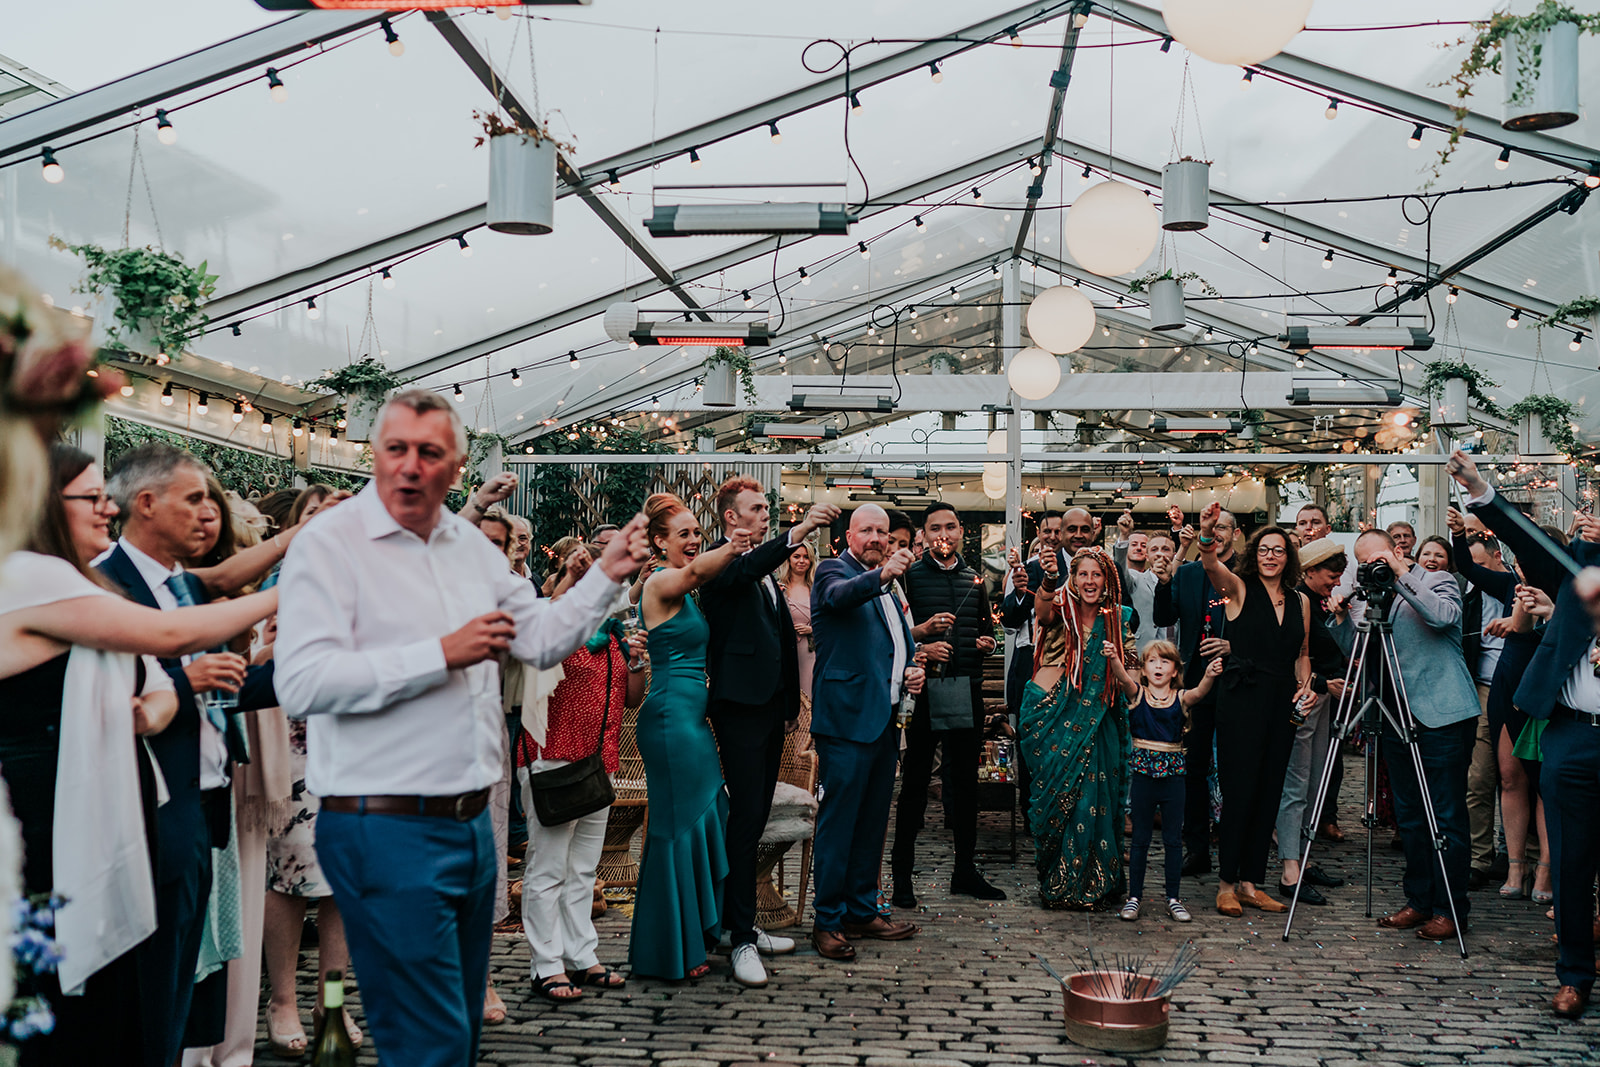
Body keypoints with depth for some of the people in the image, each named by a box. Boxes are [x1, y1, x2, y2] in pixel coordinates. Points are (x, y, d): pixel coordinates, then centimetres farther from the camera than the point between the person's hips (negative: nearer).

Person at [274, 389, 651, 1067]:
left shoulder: (471, 545, 13)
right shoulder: (331, 542, -10)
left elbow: (542, 641, 20)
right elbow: (302, 683, -22)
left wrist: (606, 575, 7)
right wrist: (443, 655, -21)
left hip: (472, 825, 8)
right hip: (387, 831, -8)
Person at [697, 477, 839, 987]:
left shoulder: (766, 565, 19)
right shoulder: (719, 561, -7)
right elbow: (745, 572, -33)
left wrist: (790, 703, 21)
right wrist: (800, 530, -44)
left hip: (770, 705, 9)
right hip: (740, 705, -9)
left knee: (755, 817, 12)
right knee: (746, 818, -10)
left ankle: (739, 921, 21)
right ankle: (742, 940, -7)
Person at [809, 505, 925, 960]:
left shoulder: (888, 589, 20)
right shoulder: (834, 571, -5)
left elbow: (903, 644, 31)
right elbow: (839, 596, -29)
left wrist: (912, 670, 9)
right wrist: (881, 575, -48)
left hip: (885, 720, 9)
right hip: (847, 718, -8)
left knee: (873, 821, 14)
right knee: (838, 820, -6)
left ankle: (862, 911, 24)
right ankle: (827, 921, 1)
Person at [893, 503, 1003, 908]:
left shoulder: (974, 579, 15)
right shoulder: (910, 576, 0)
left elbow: (987, 625, 24)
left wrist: (988, 642, 3)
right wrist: (922, 648, -18)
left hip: (968, 688, 5)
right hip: (925, 687, -4)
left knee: (966, 779, 10)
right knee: (915, 782, 1)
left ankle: (965, 870, 21)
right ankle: (902, 875, 8)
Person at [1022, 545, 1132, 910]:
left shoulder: (1116, 620, 9)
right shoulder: (1061, 611, -2)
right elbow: (1042, 612, -29)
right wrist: (1049, 579, -47)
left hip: (1094, 721, 3)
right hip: (1052, 717, -3)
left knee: (1092, 798, -1)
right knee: (1057, 794, 0)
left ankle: (1092, 885, 14)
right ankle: (1056, 883, 14)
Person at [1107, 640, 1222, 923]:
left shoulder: (1181, 698, 1)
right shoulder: (1137, 693, -1)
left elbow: (1199, 692, -19)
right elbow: (1123, 677, -20)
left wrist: (1209, 675, -41)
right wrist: (1113, 659, -41)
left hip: (1173, 775, 1)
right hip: (1143, 773, -1)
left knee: (1174, 839, 8)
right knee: (1140, 839, 7)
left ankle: (1173, 898, 17)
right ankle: (1134, 897, 14)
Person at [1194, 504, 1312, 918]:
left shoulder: (1300, 601, 14)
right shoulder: (1239, 589, 0)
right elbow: (1212, 566, -21)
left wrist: (1305, 684, 3)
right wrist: (1207, 539, -42)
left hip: (1281, 701, 5)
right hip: (1241, 697, -5)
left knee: (1269, 793, 7)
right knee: (1239, 789, -6)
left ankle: (1251, 882, 15)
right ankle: (1227, 883, 3)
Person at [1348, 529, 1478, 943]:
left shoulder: (1438, 582, 0)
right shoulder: (1367, 599, 15)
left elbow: (1443, 616, -21)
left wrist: (1402, 574, -19)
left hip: (1444, 715, -6)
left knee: (1445, 816, -3)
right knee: (1409, 815, 10)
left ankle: (1450, 908, 4)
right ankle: (1419, 902, 20)